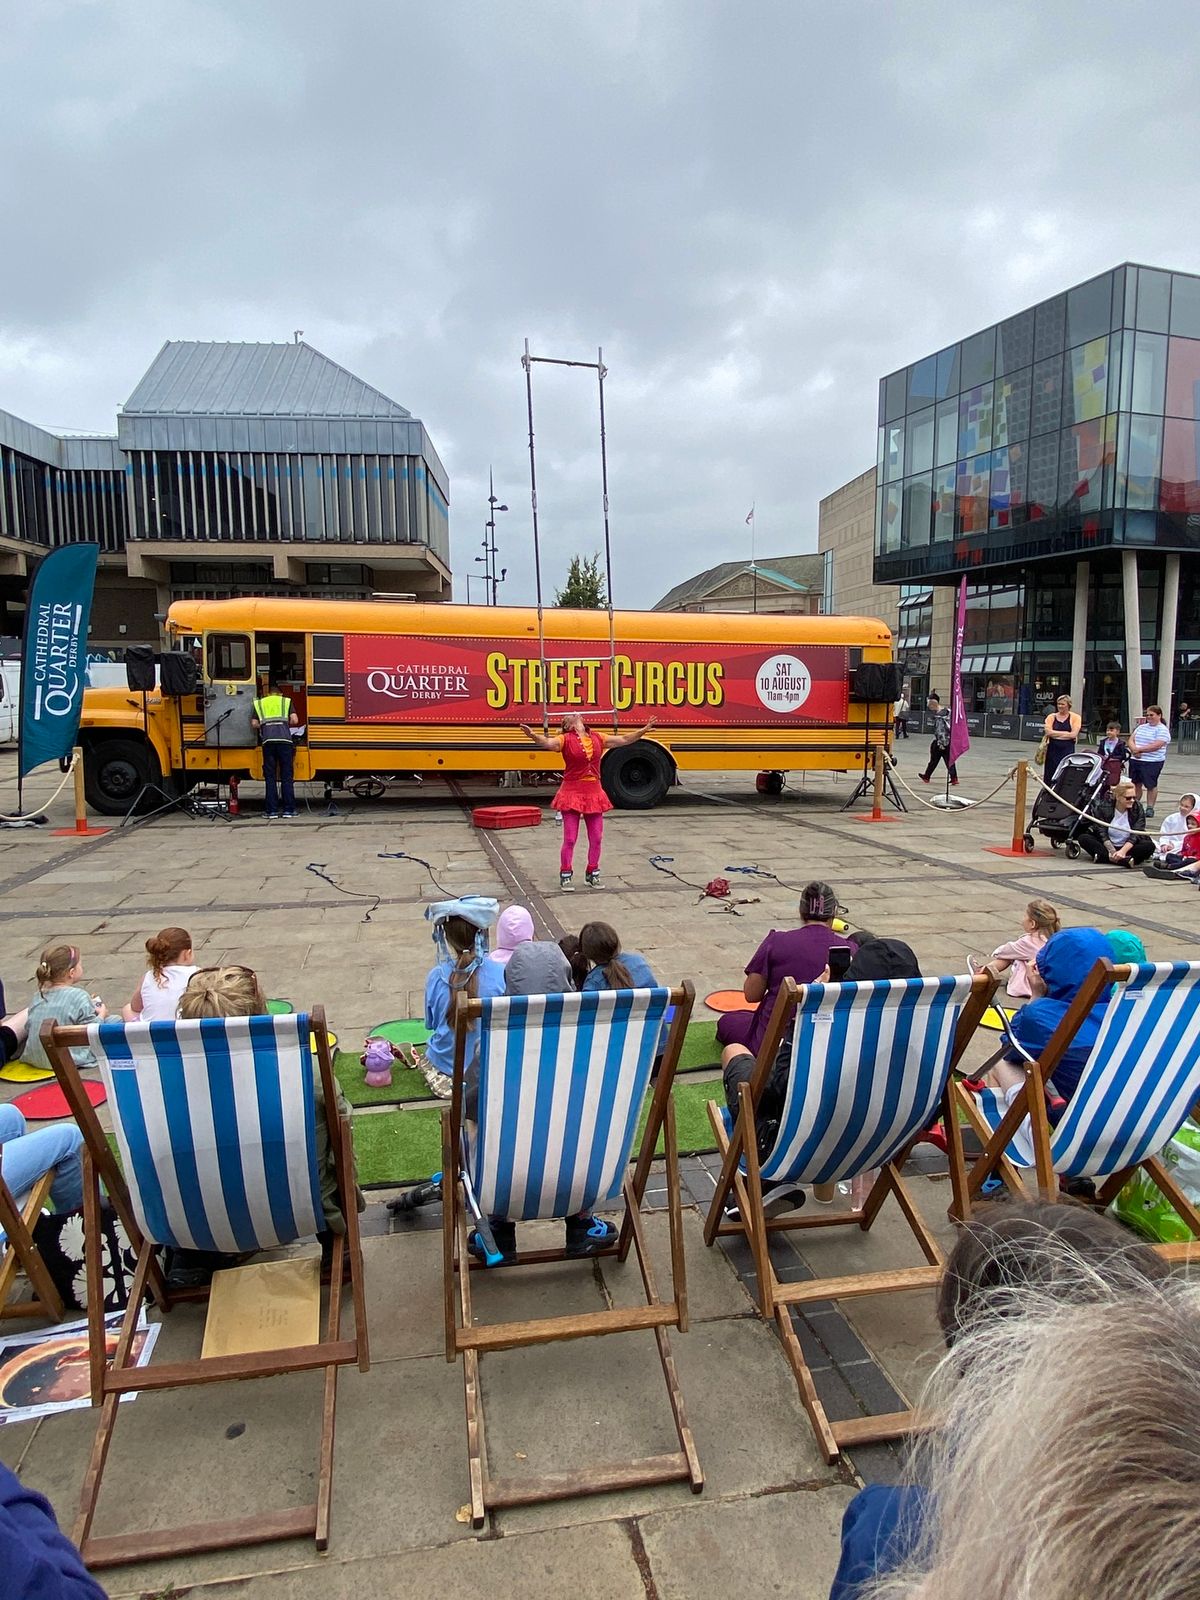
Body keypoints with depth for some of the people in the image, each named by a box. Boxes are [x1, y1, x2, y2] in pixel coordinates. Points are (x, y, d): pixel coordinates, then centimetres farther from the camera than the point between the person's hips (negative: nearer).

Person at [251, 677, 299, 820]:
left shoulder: (260, 703, 21)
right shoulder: (286, 701, 18)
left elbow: (254, 724, 9)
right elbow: (295, 720, 5)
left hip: (268, 740, 1)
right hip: (284, 739, -1)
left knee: (270, 777, 5)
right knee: (286, 776, 4)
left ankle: (272, 811, 2)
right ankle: (289, 810, 3)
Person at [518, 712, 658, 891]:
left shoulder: (597, 738, 7)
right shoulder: (566, 739, -7)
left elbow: (624, 740, 11)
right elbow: (548, 743, -25)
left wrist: (644, 730, 6)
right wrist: (533, 735, -44)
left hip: (594, 793, 5)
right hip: (572, 793, -4)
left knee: (596, 838, 9)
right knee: (570, 839, -1)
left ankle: (592, 874, 24)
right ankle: (565, 875, 13)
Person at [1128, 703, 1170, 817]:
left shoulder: (1163, 730, -7)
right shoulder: (1141, 727, 14)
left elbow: (1156, 746, -19)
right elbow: (1131, 740, 8)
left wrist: (1139, 749, -17)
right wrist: (1134, 750, -12)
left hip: (1152, 762, -6)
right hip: (1135, 760, 6)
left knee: (1151, 785, 1)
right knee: (1136, 784, 11)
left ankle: (1150, 808, 8)